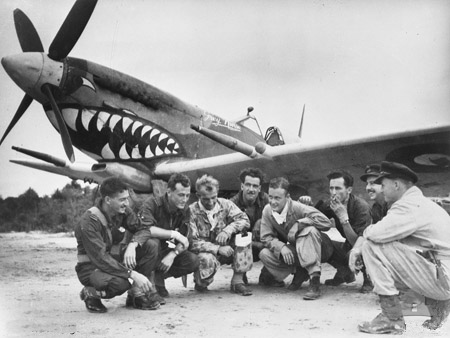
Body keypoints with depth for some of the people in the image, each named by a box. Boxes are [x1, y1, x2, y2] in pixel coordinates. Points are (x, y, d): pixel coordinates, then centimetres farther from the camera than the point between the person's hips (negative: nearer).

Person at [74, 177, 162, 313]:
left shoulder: (123, 211, -7)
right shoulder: (89, 221, -26)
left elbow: (143, 230, -3)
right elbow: (100, 258, -32)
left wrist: (132, 245, -27)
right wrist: (132, 274, -38)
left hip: (114, 258, 7)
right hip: (91, 266, -6)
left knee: (149, 250, -15)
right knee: (120, 283, -36)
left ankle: (136, 295, -2)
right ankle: (90, 293, -4)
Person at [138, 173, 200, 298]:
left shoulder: (185, 209, -3)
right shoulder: (153, 203, -21)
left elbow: (184, 240, -7)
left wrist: (172, 254, -27)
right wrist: (174, 234, -33)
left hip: (163, 251, 5)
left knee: (193, 261, -16)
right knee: (153, 241, -39)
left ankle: (157, 277, -3)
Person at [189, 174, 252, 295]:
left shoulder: (225, 204, -1)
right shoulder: (192, 211, -13)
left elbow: (244, 220, -11)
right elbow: (192, 242, -20)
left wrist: (228, 230, -29)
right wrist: (218, 248, -28)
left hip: (226, 252, 4)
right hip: (206, 253, -3)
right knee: (207, 259, -38)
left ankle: (237, 281, -14)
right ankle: (200, 283, 0)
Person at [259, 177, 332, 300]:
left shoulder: (297, 207, -25)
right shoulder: (267, 210, -10)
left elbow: (326, 222, -33)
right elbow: (266, 237, -8)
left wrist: (298, 224, -32)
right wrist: (281, 247, -27)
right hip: (294, 252, 5)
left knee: (309, 230, -37)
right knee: (264, 254, -18)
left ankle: (315, 281, -34)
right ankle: (299, 273, 0)